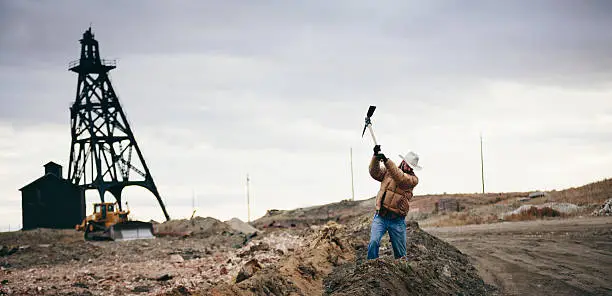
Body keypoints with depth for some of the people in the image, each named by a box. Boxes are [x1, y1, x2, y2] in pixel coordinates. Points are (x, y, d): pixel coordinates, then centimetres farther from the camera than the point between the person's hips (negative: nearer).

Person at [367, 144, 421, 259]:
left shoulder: (413, 179, -2)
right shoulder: (388, 171, 10)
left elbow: (400, 178, -20)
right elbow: (375, 172, -5)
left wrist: (387, 161, -30)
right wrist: (376, 157, -22)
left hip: (397, 221, -1)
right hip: (380, 217, 1)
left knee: (400, 252, 4)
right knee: (374, 242, -18)